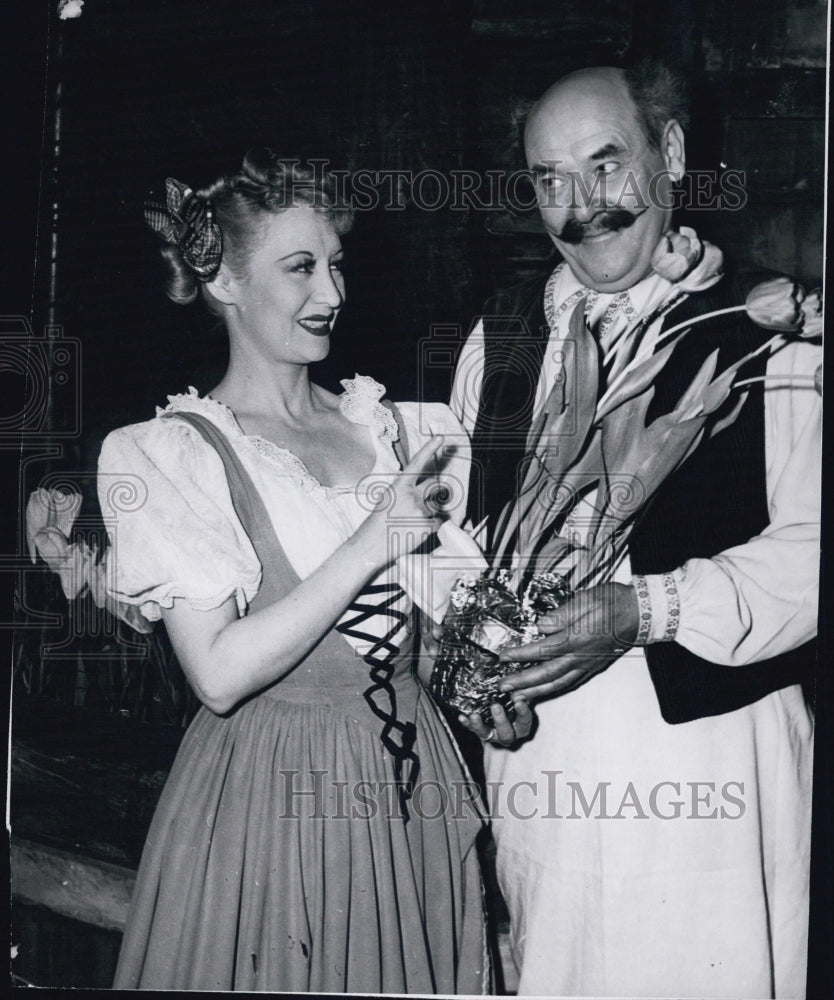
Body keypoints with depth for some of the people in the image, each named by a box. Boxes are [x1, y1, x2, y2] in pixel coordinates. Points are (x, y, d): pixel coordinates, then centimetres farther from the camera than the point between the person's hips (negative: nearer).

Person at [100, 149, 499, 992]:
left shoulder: (388, 425, 5)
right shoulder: (165, 452, -8)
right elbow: (221, 673, -16)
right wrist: (373, 543, -18)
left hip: (414, 782, 5)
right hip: (270, 796, -4)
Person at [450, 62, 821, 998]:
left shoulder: (771, 335, -6)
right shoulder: (499, 337, 10)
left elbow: (808, 549, -12)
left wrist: (644, 609, -22)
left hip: (705, 738, -4)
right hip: (534, 745, 4)